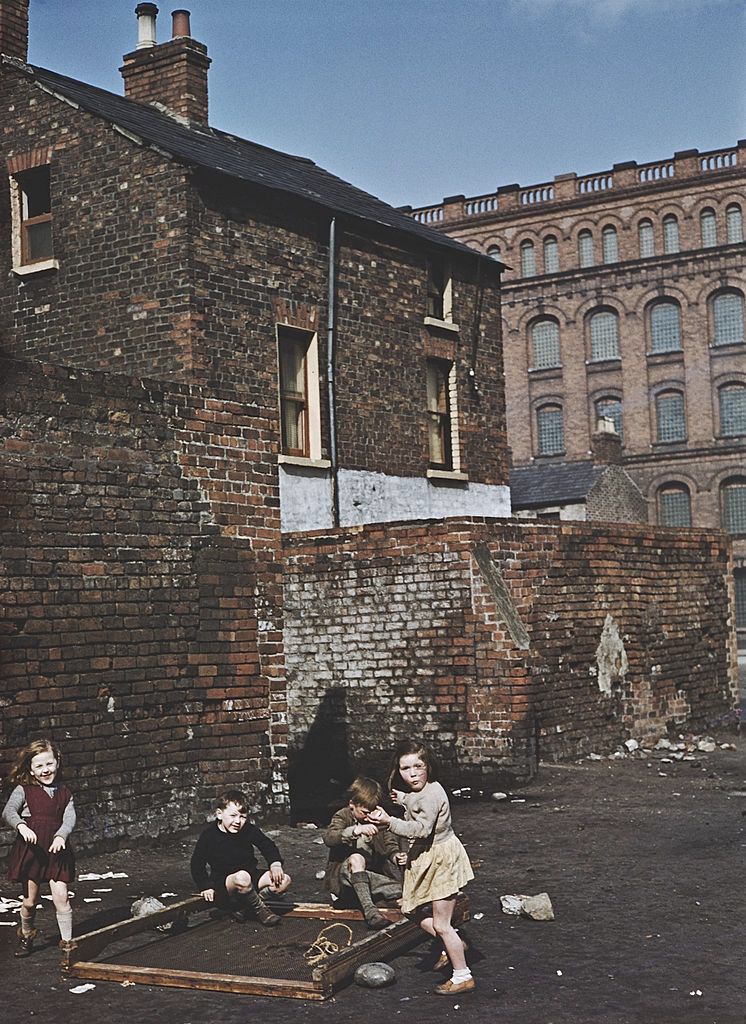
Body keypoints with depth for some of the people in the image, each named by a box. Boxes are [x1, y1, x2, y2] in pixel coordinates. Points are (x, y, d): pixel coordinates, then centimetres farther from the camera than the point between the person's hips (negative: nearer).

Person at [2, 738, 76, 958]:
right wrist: (21, 826, -33)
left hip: (56, 850, 1)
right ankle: (26, 935, 34)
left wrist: (61, 835, -22)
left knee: (61, 896, -6)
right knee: (30, 900, 8)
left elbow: (69, 817, -3)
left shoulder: (64, 793, 8)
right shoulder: (23, 790, -1)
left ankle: (67, 940, 4)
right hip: (30, 849, -1)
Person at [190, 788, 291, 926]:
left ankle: (247, 906, -14)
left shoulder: (249, 830, -2)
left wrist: (275, 864, -8)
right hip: (223, 883, -5)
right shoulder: (209, 835, -12)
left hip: (251, 875, 5)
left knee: (285, 880, -13)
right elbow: (197, 863, -4)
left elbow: (267, 846, 11)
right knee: (242, 878, -40)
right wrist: (206, 886, -12)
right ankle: (260, 910, -15)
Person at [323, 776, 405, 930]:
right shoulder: (343, 816, -8)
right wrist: (356, 830, -44)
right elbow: (328, 838, -27)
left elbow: (390, 844, 2)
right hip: (342, 873, -5)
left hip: (368, 873, 5)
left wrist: (396, 856, -23)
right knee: (356, 858, -37)